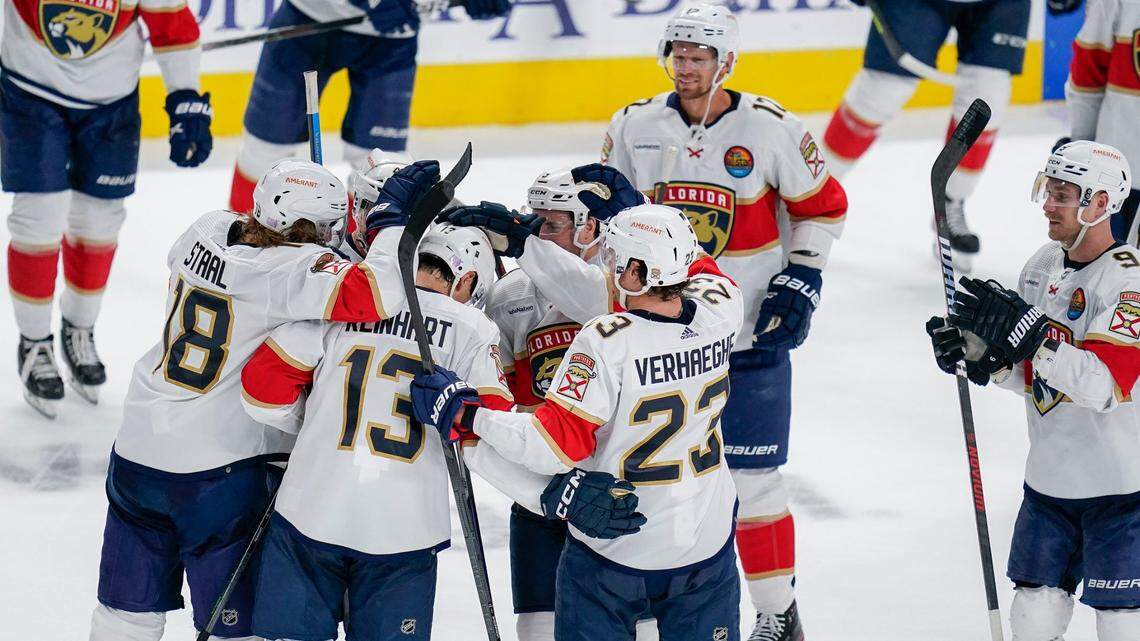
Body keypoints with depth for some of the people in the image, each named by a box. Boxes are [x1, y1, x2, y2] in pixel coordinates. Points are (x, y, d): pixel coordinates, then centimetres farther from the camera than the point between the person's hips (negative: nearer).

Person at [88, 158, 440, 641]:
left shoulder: (206, 234, 0)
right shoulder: (298, 269, -20)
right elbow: (371, 297, -34)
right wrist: (396, 220, -21)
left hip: (137, 449, 6)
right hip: (223, 469, -6)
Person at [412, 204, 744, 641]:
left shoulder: (608, 340, -26)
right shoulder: (720, 311, -11)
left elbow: (556, 444, -27)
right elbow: (697, 269, 14)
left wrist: (462, 413, -23)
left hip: (613, 552, -4)